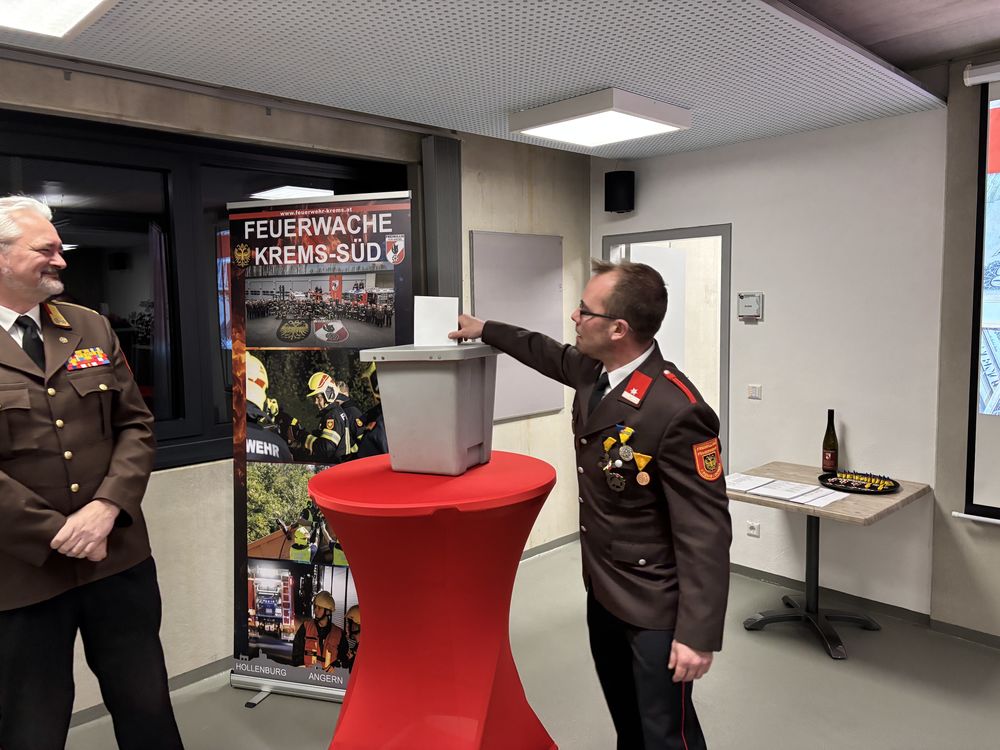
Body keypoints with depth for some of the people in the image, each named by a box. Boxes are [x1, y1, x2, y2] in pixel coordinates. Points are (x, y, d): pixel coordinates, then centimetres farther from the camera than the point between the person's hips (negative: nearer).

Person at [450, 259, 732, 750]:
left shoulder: (677, 413, -30)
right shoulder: (594, 371, -5)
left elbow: (706, 530, -26)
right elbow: (551, 354, 20)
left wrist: (698, 634, -23)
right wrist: (486, 330, 28)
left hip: (653, 605, -8)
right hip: (602, 588, 8)